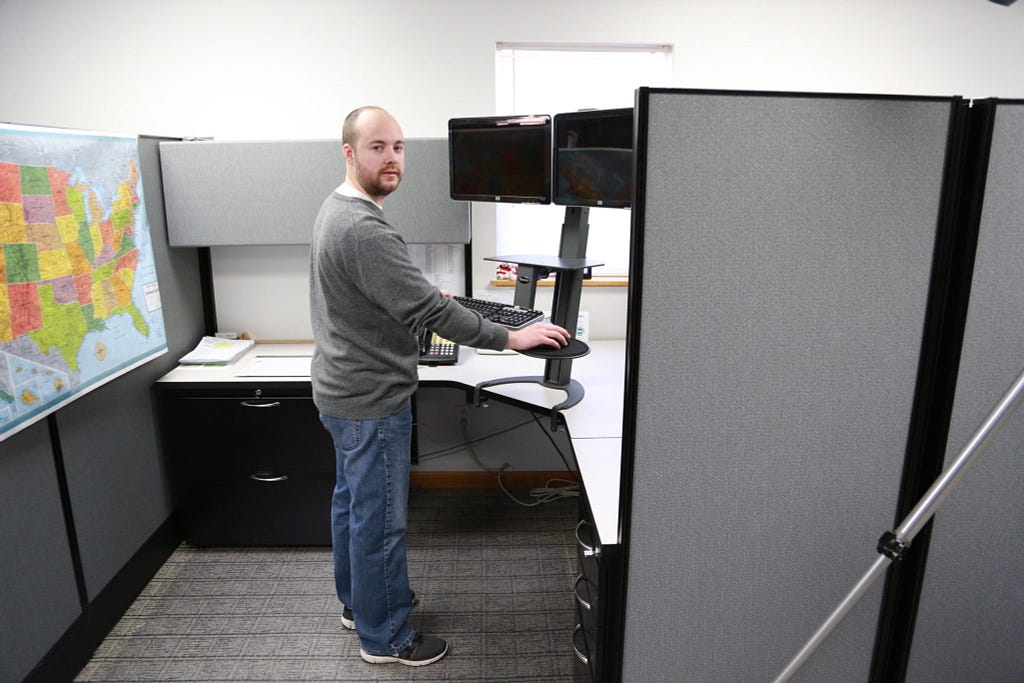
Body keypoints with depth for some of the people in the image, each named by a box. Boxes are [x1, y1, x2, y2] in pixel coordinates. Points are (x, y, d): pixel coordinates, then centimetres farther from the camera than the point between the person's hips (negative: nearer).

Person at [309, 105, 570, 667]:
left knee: (351, 500, 23)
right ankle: (383, 637, 22)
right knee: (380, 519, 4)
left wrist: (426, 299, 23)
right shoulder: (364, 230, -26)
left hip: (342, 389, 11)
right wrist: (510, 338, -23)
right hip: (371, 402, -11)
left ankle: (357, 601, 42)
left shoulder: (336, 210, 9)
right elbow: (428, 311, -29)